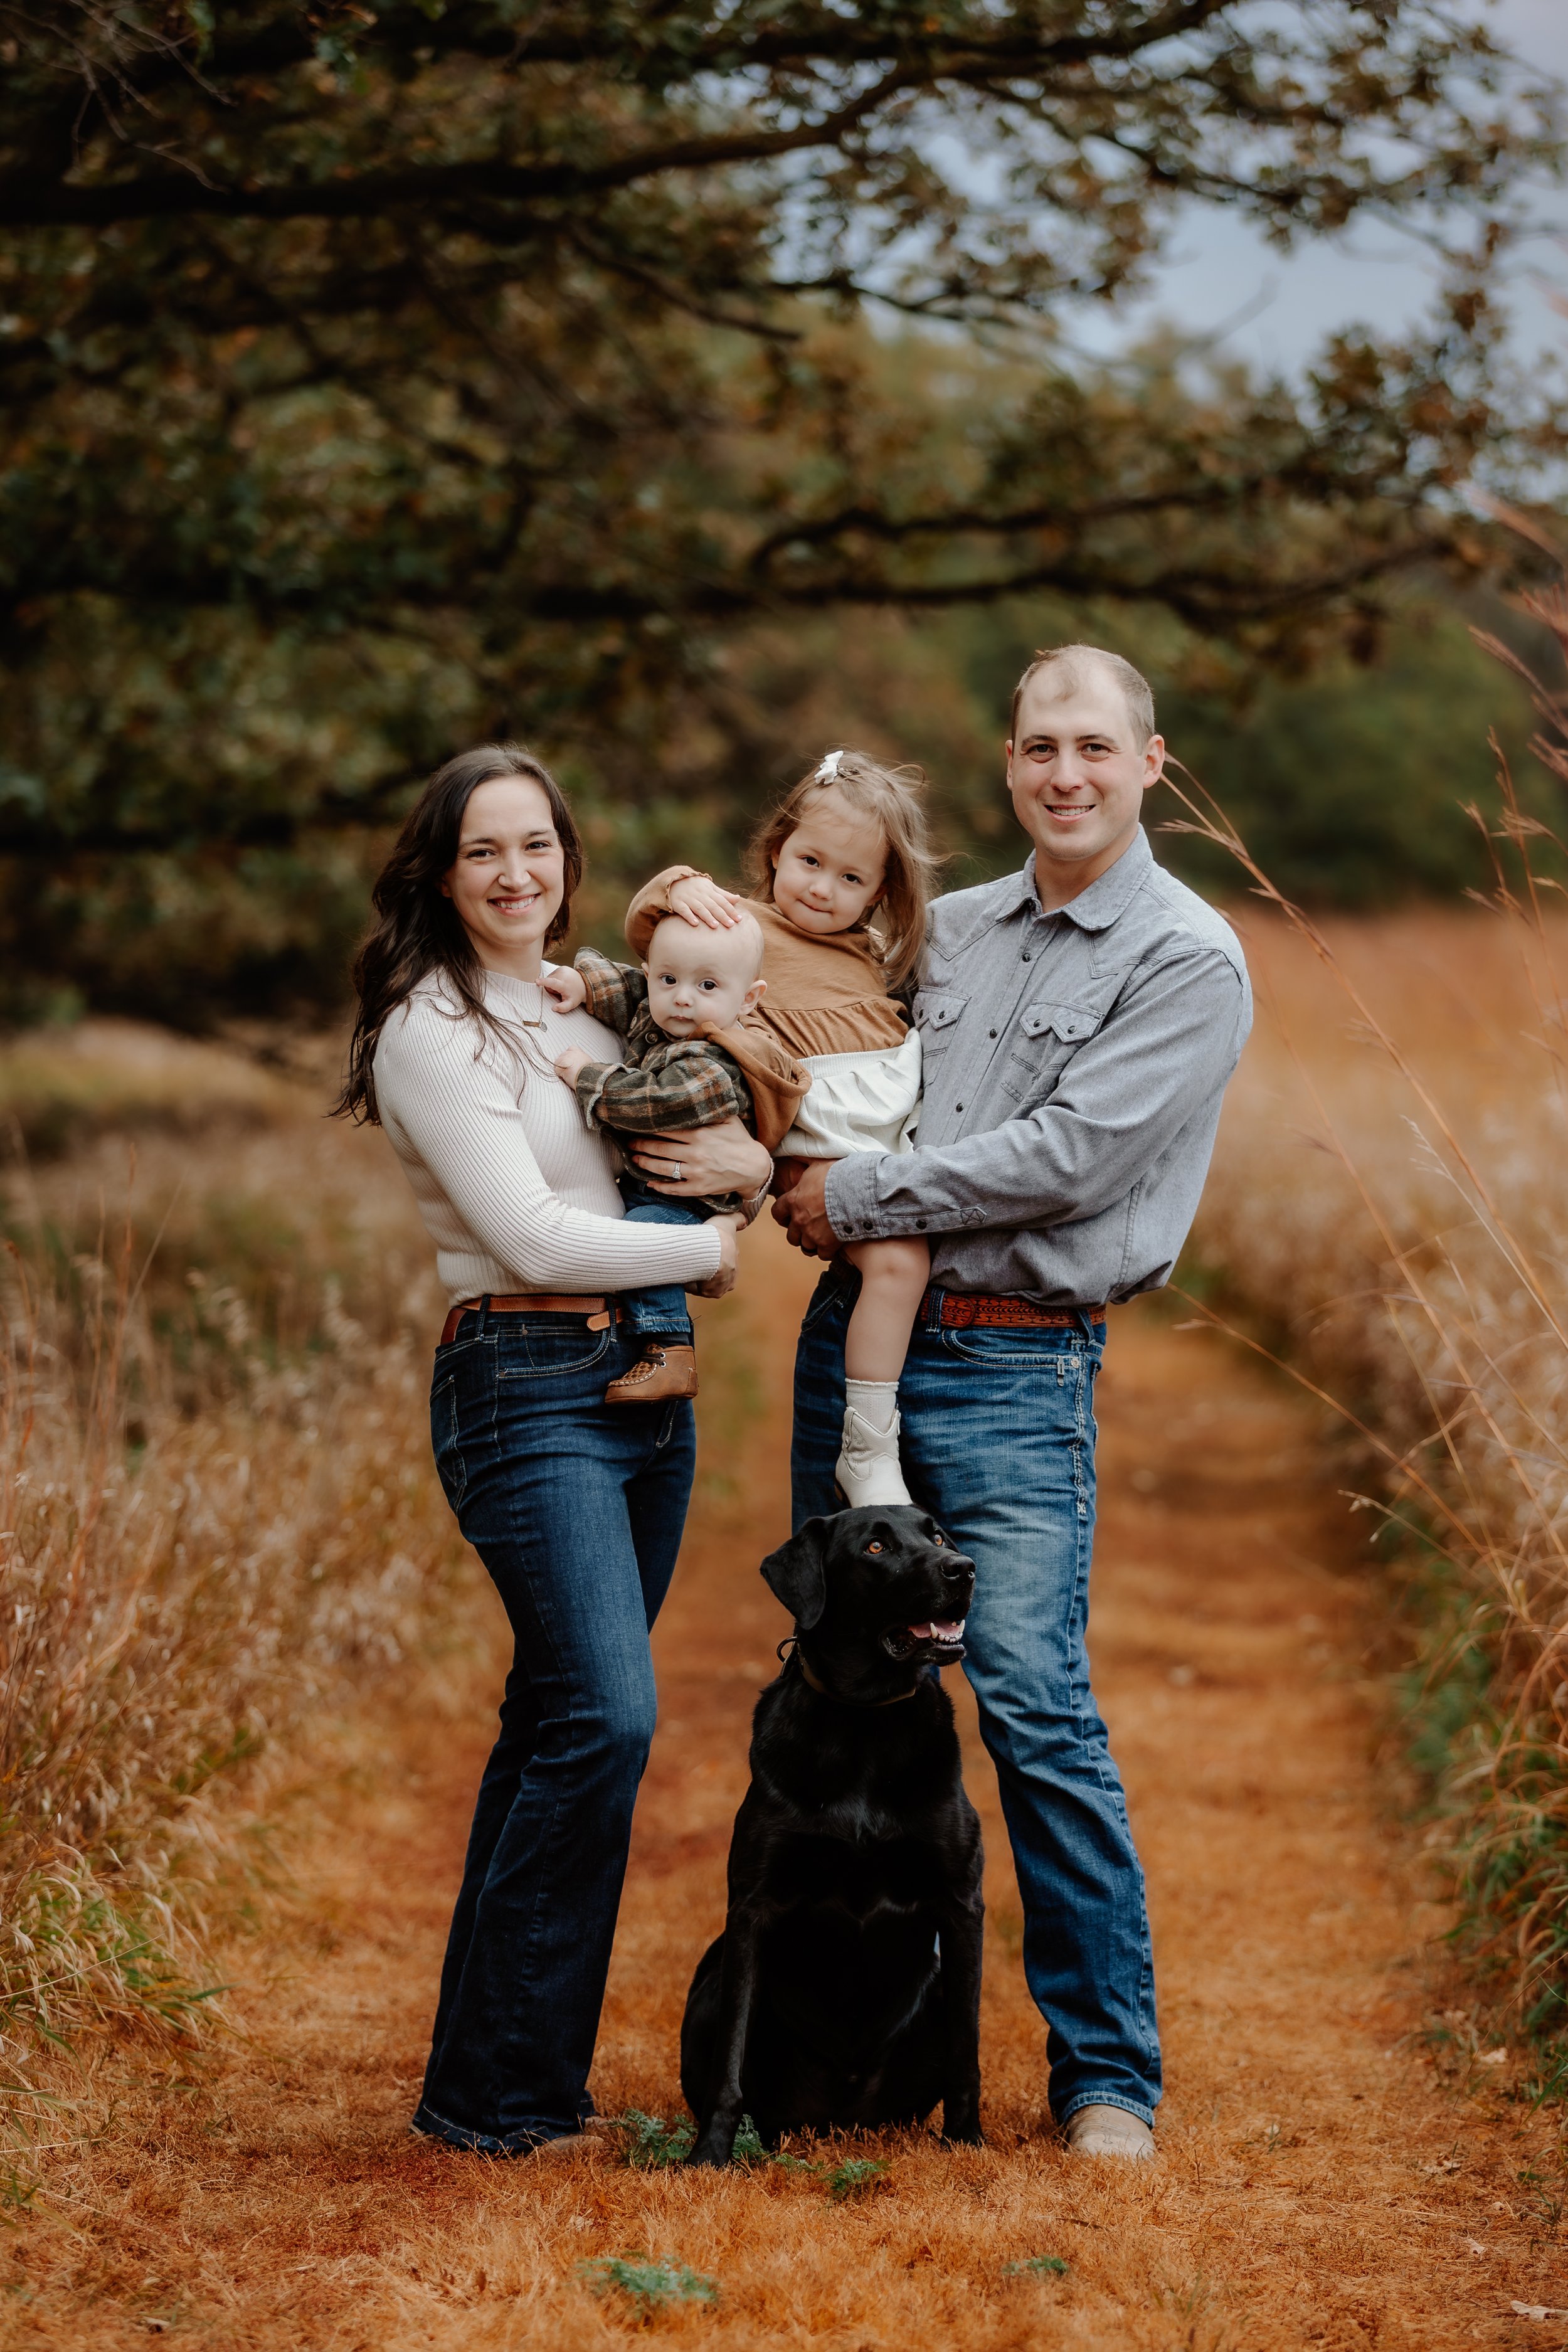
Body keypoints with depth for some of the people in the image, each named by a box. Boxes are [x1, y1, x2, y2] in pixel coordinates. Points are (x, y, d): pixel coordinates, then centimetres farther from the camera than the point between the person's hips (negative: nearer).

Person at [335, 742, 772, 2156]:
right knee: (605, 1716, -17)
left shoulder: (599, 1008, 14)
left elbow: (692, 1161, 19)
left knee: (562, 1719, 9)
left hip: (646, 1385, 8)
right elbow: (534, 1237, -15)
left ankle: (496, 2065, 17)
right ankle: (497, 2094, -8)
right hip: (527, 1389, -8)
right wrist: (705, 1252, -3)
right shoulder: (432, 1030, -8)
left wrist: (751, 1164, -4)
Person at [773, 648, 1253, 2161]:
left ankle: (1108, 2075, -4)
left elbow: (1066, 1157, -15)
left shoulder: (1189, 962, -5)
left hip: (1015, 1371, -6)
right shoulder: (946, 929, 15)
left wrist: (853, 1199, -11)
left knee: (1034, 1708, -14)